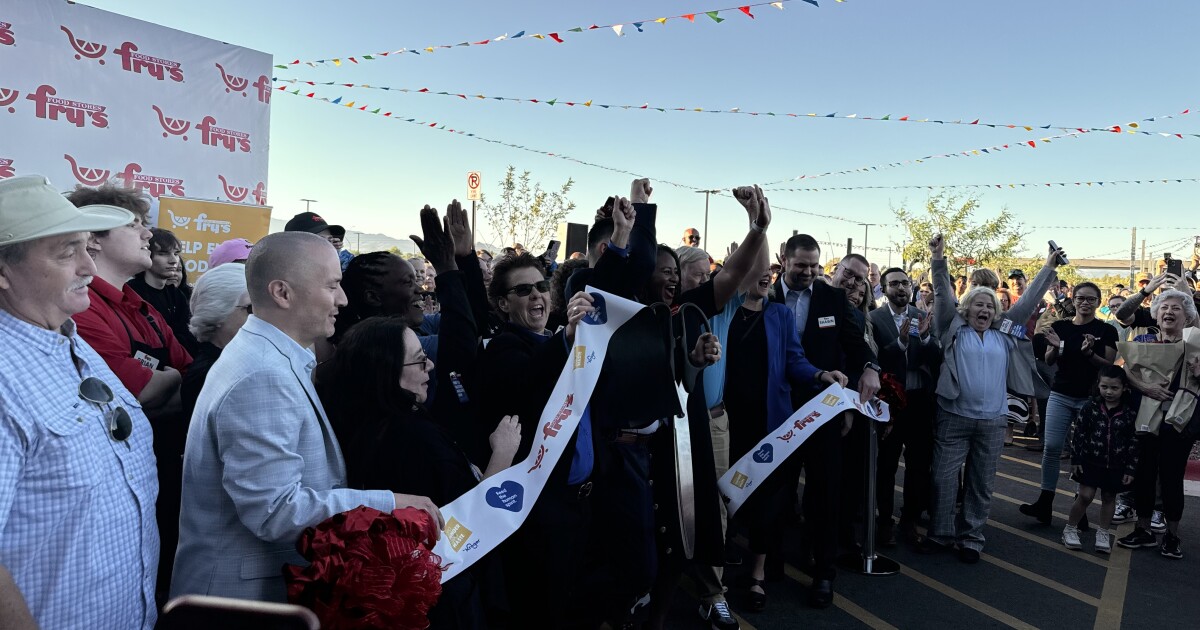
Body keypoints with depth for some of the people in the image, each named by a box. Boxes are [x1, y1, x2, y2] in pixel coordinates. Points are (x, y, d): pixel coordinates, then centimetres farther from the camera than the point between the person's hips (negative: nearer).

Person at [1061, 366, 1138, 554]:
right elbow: (1079, 434, -2)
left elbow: (1134, 443, -2)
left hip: (1116, 466, 1)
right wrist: (1076, 459, -3)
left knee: (1109, 497, 12)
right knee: (1085, 496, -2)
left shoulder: (1130, 413, -7)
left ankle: (1104, 534, 27)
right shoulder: (1091, 407, -7)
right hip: (1091, 461, -1)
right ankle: (1070, 529, 13)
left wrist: (1130, 469, -3)